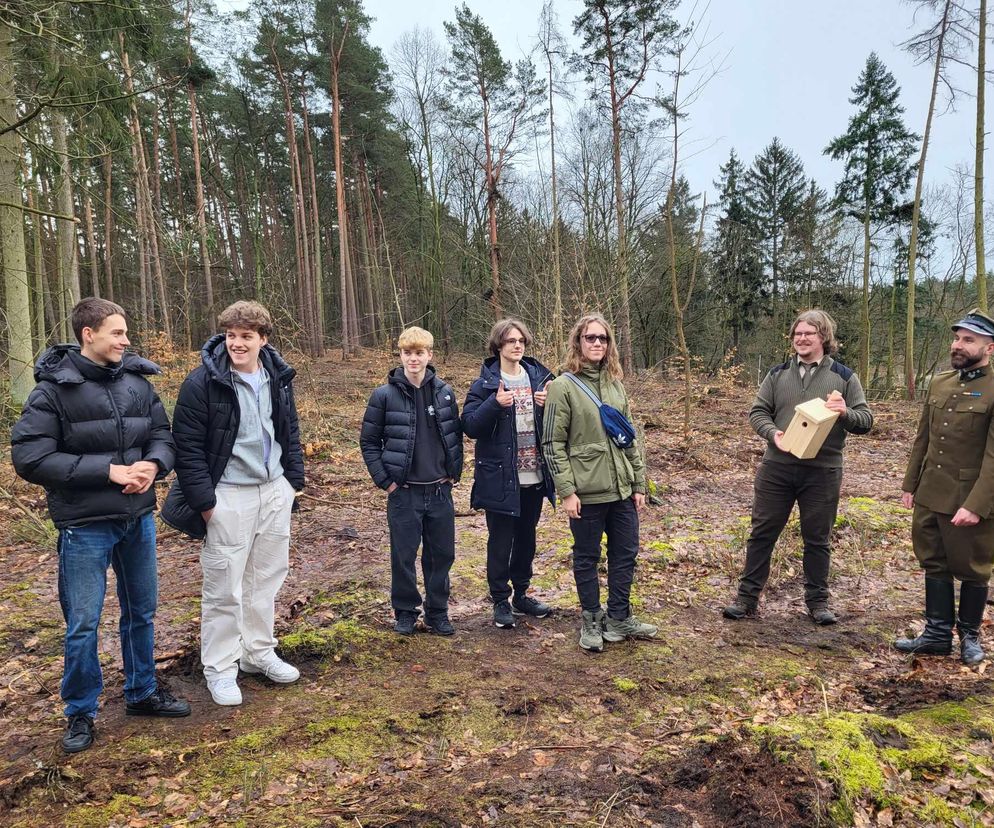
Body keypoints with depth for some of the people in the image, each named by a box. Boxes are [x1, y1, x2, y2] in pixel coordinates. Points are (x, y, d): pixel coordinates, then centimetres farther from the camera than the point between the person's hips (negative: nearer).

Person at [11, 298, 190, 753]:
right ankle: (80, 713, 27)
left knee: (141, 612, 17)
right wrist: (107, 470, -21)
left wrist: (153, 465, -15)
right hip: (85, 526, -4)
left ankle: (142, 692, 37)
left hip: (139, 518, 5)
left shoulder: (137, 381, 1)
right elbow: (30, 458, -15)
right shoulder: (53, 389, -11)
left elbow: (163, 434, 8)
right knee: (83, 624, 6)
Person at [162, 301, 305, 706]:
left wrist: (294, 479, 10)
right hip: (228, 496, -5)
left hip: (275, 491, 6)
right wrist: (203, 501, -15)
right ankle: (219, 668, 20)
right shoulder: (203, 382, -14)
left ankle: (258, 652, 33)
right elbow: (187, 446, -13)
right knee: (224, 586, 3)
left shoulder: (279, 377, 4)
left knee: (267, 578, 16)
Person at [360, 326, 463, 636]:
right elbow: (369, 441, -1)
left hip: (441, 491, 3)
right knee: (404, 555, 7)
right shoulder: (385, 395, -6)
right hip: (404, 492, -2)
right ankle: (406, 612, 26)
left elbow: (456, 435, 12)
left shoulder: (445, 392, 2)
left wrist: (455, 473, 6)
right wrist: (384, 480, -5)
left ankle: (437, 611, 27)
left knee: (442, 554, 10)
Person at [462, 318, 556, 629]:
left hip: (534, 475, 4)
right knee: (500, 540, 5)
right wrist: (495, 403, -26)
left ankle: (521, 595, 31)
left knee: (526, 537, 16)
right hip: (500, 477, -4)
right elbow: (470, 425, -12)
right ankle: (500, 601, 20)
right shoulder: (485, 384, -5)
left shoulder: (539, 376, 5)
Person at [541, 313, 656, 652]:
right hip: (586, 491, -5)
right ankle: (591, 622, 25)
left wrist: (639, 482, 10)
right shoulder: (563, 386, -8)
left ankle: (619, 619, 29)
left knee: (625, 554, 13)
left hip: (621, 488, 6)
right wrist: (566, 491, -15)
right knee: (587, 558, 9)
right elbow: (553, 443, -10)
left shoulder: (615, 384, 9)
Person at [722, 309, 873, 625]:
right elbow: (757, 411, 5)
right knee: (762, 532, 7)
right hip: (776, 468, 1)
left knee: (817, 539, 10)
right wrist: (772, 433, -15)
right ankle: (747, 596, 18)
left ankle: (817, 600, 26)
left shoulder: (844, 377, 2)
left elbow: (866, 420, 0)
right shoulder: (778, 374, 6)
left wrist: (845, 413, -22)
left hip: (822, 472, -1)